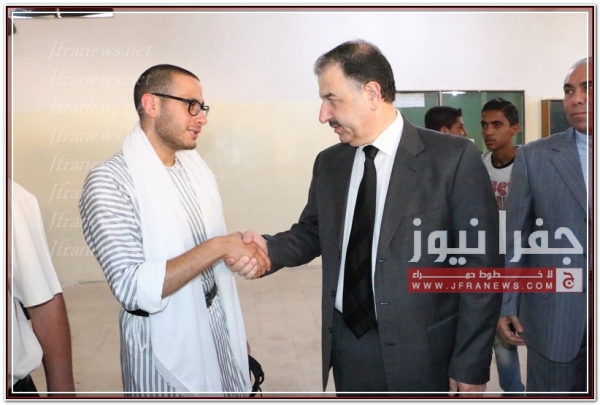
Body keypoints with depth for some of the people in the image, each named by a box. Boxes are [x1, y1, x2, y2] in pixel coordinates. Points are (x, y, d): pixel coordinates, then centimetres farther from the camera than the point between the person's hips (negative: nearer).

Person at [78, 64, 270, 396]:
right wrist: (219, 246, -26)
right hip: (168, 349, -6)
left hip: (221, 333, 6)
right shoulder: (110, 180, -17)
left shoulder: (195, 164, 5)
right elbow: (133, 288, -24)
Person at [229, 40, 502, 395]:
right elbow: (312, 233, 12)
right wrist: (269, 248, -9)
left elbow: (480, 268, -11)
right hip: (345, 344, 5)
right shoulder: (329, 163, 3)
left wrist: (470, 366, -10)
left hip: (420, 350, -4)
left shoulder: (454, 158, -12)